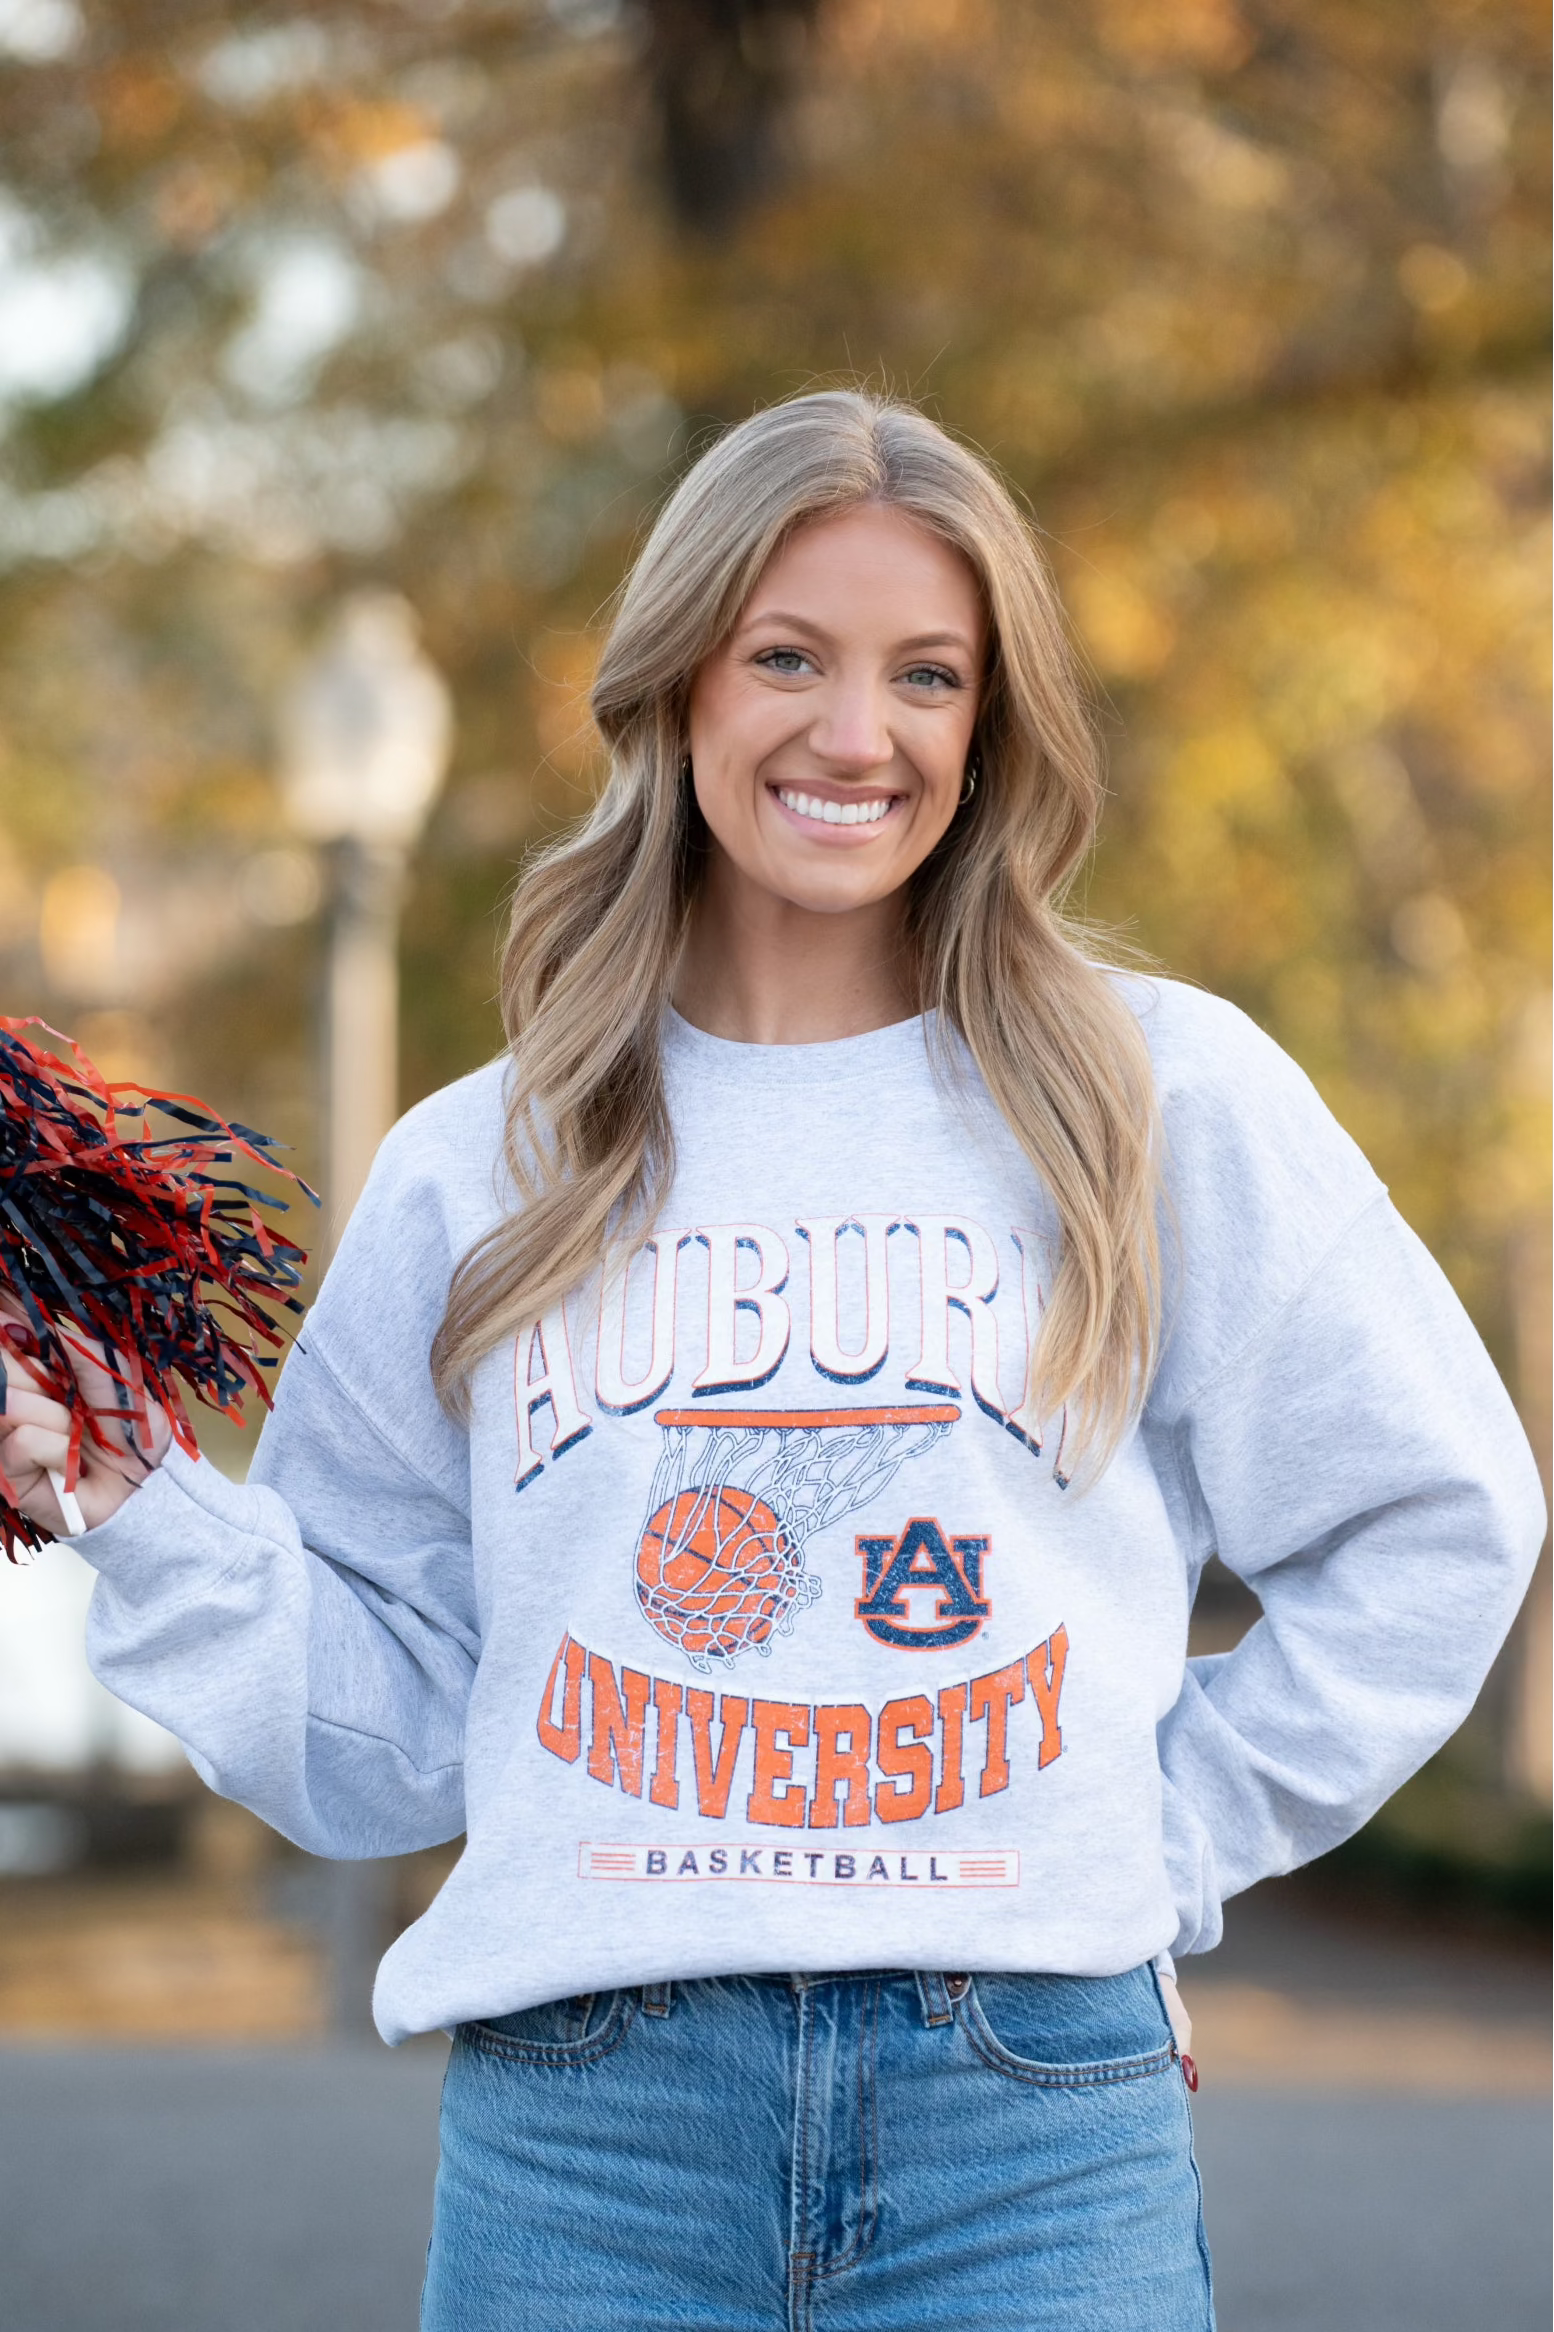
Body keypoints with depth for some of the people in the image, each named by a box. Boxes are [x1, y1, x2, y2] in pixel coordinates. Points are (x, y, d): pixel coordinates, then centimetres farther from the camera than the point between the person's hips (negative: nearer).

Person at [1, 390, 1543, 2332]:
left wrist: (1174, 1837, 4)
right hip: (580, 2118, 1)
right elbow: (390, 1730, 10)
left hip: (1035, 2118, -1)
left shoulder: (1165, 1098, 5)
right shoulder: (473, 1174, 10)